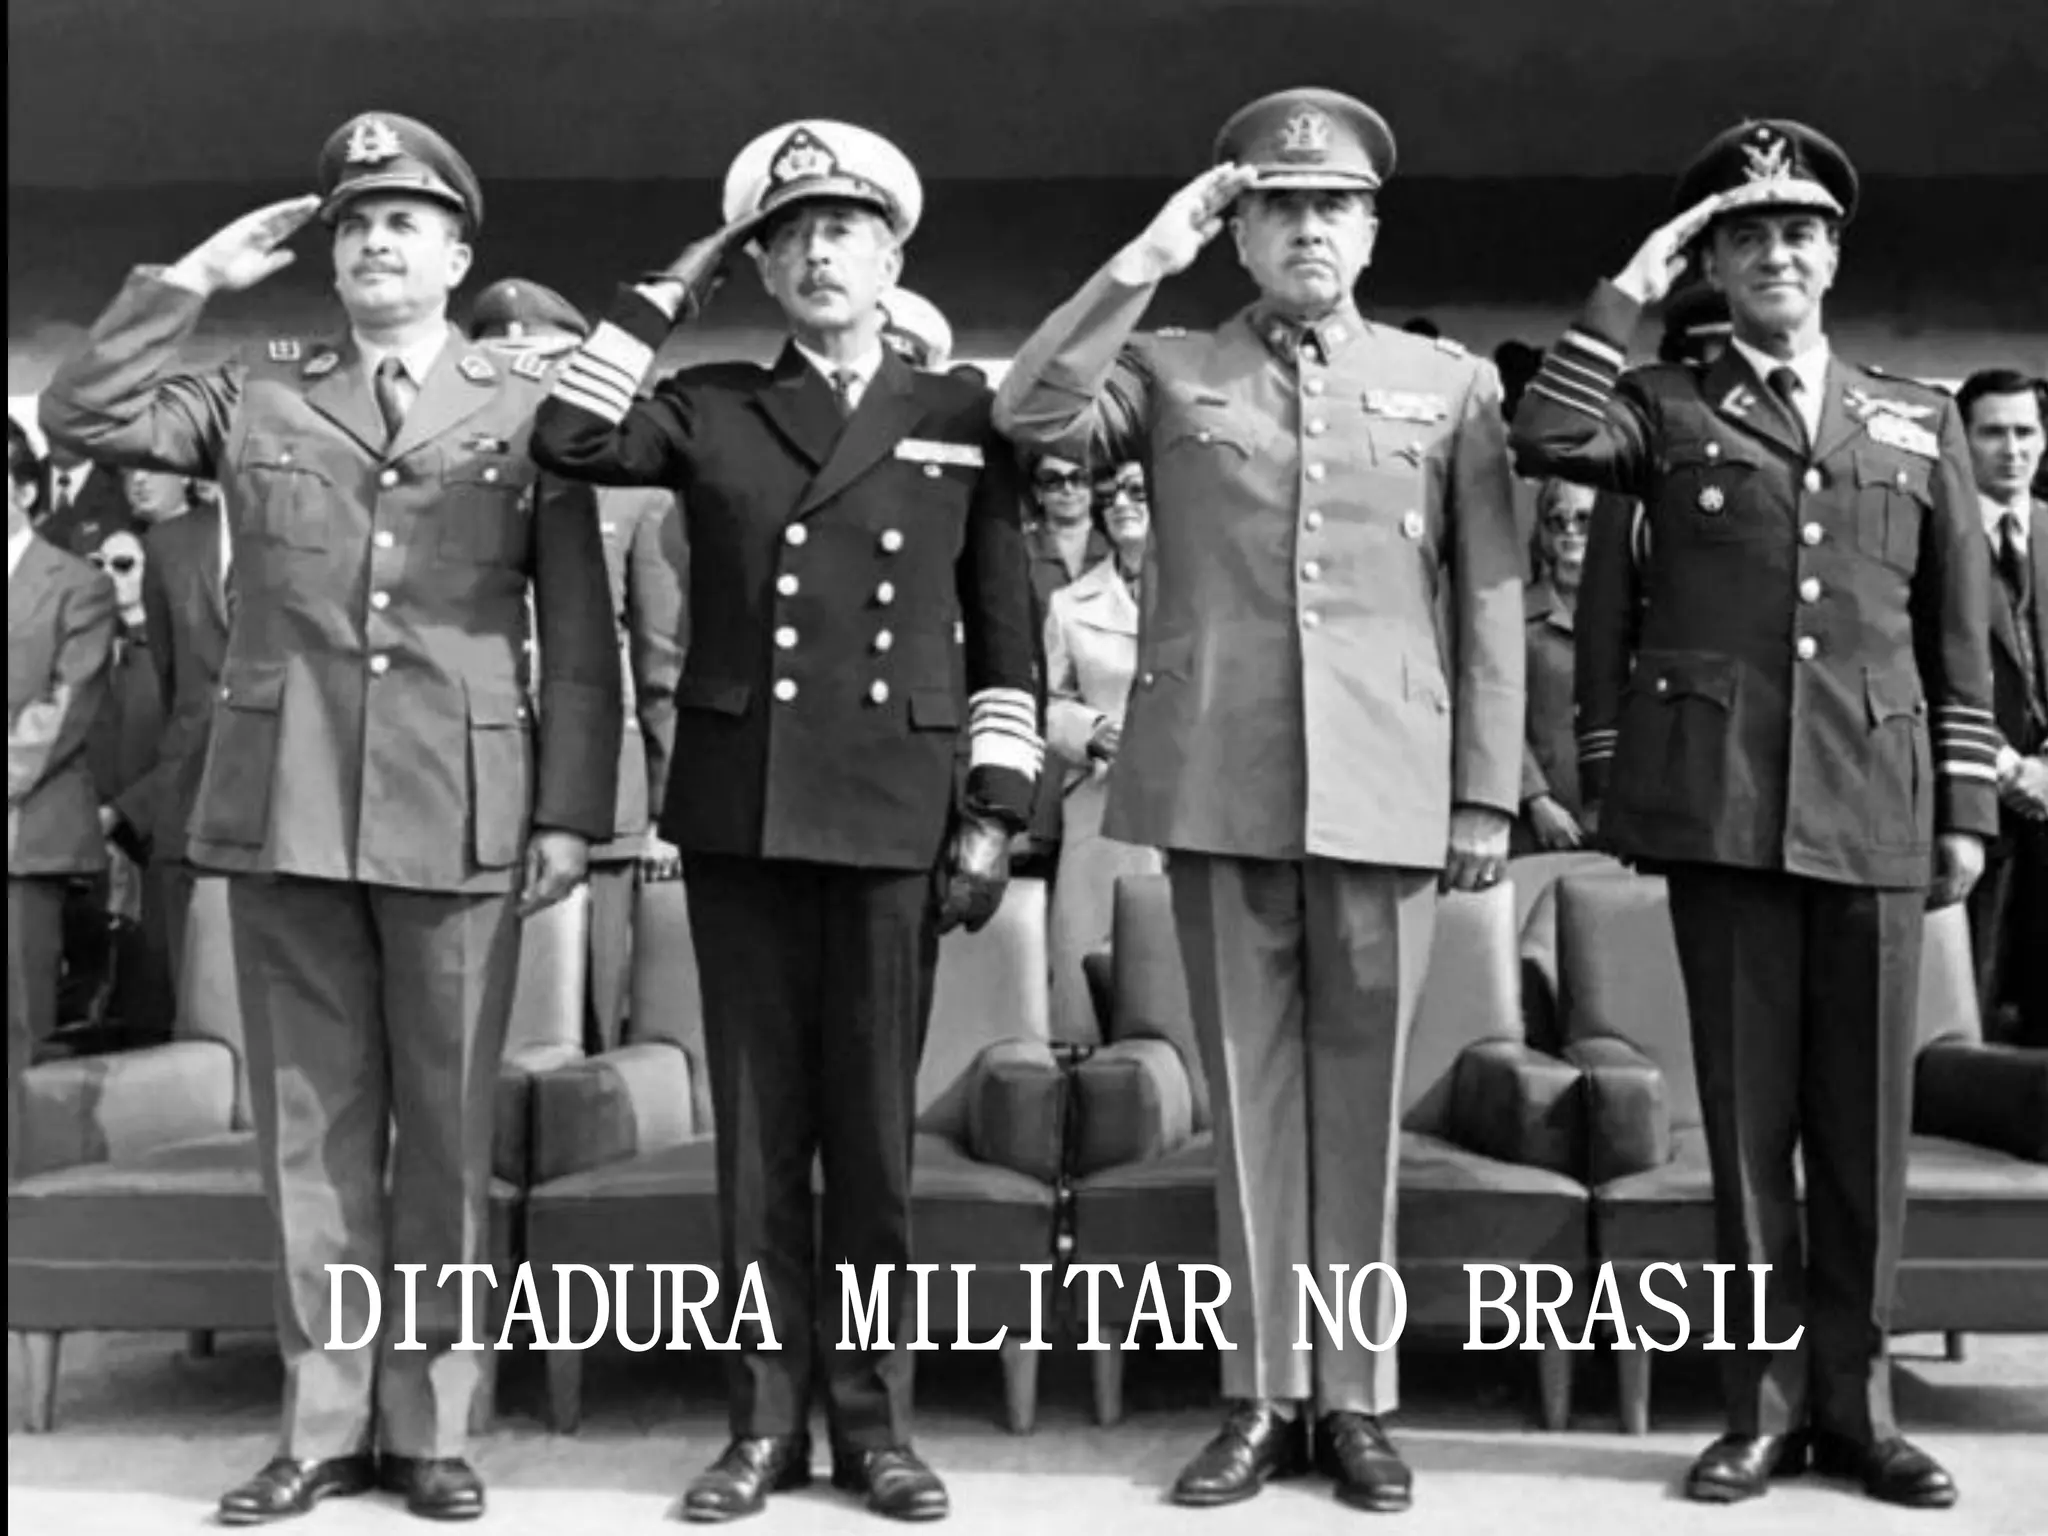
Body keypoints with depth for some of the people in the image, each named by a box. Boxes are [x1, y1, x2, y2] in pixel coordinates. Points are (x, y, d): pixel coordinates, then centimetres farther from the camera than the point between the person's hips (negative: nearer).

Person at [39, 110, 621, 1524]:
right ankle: (327, 1421, 19)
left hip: (457, 815, -2)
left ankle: (429, 1423, 17)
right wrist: (194, 279, 4)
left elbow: (580, 633, 3)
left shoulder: (527, 410, 5)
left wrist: (571, 810, -4)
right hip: (286, 809, 2)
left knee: (446, 1129, 5)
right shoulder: (255, 394, 13)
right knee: (313, 1125, 8)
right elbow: (84, 416, 6)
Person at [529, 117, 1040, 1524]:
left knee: (875, 1128, 5)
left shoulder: (962, 417, 8)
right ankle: (767, 1419, 17)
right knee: (759, 1125, 6)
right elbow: (569, 443, -8)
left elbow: (1006, 628, 6)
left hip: (895, 815, -1)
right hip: (739, 812, 1)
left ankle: (874, 1418, 18)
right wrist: (668, 296, 1)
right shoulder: (711, 410, 10)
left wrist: (995, 811, -1)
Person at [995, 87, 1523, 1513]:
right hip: (1218, 786, 0)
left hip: (1387, 789, 0)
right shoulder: (1171, 368, 11)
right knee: (1251, 1086, 7)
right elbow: (1032, 415, -7)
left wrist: (1489, 792, 1)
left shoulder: (1453, 381, 11)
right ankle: (1263, 1394, 18)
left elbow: (1490, 599, 7)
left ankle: (1356, 1397, 19)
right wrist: (1144, 262, -6)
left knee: (1361, 1092, 6)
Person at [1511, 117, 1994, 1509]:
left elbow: (1960, 635, 14)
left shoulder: (1920, 422, 16)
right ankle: (1768, 1395, 14)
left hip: (1876, 803, 2)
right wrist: (1630, 290, -4)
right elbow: (1547, 441, -13)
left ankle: (1855, 1395, 18)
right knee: (1748, 1103, 3)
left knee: (1865, 1109, 5)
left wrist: (1967, 808, 8)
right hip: (1723, 797, -2)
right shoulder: (1667, 407, 9)